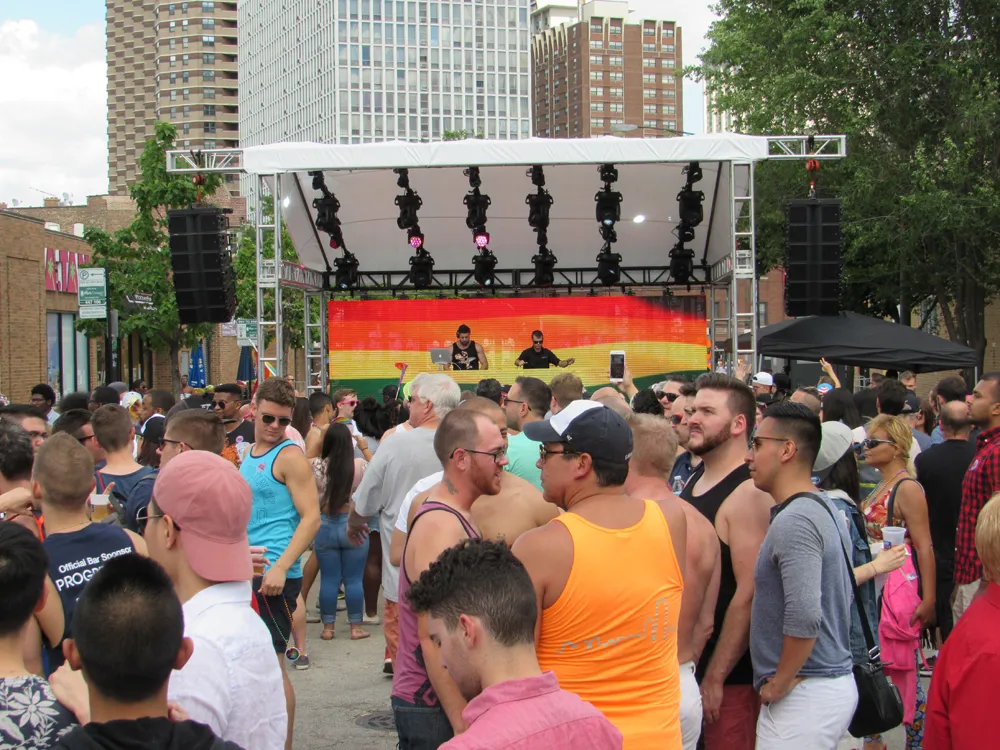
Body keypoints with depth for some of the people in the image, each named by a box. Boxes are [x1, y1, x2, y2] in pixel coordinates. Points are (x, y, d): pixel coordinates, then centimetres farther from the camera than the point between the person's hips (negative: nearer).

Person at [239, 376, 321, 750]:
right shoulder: (249, 455, 14)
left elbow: (311, 518, -16)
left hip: (273, 576, -8)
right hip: (247, 573, 9)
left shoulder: (289, 456, -10)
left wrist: (280, 568, -24)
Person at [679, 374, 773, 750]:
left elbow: (749, 595, -22)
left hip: (731, 676, -8)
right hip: (684, 664, 8)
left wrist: (715, 677, -20)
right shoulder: (693, 481, 10)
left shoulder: (749, 494, -18)